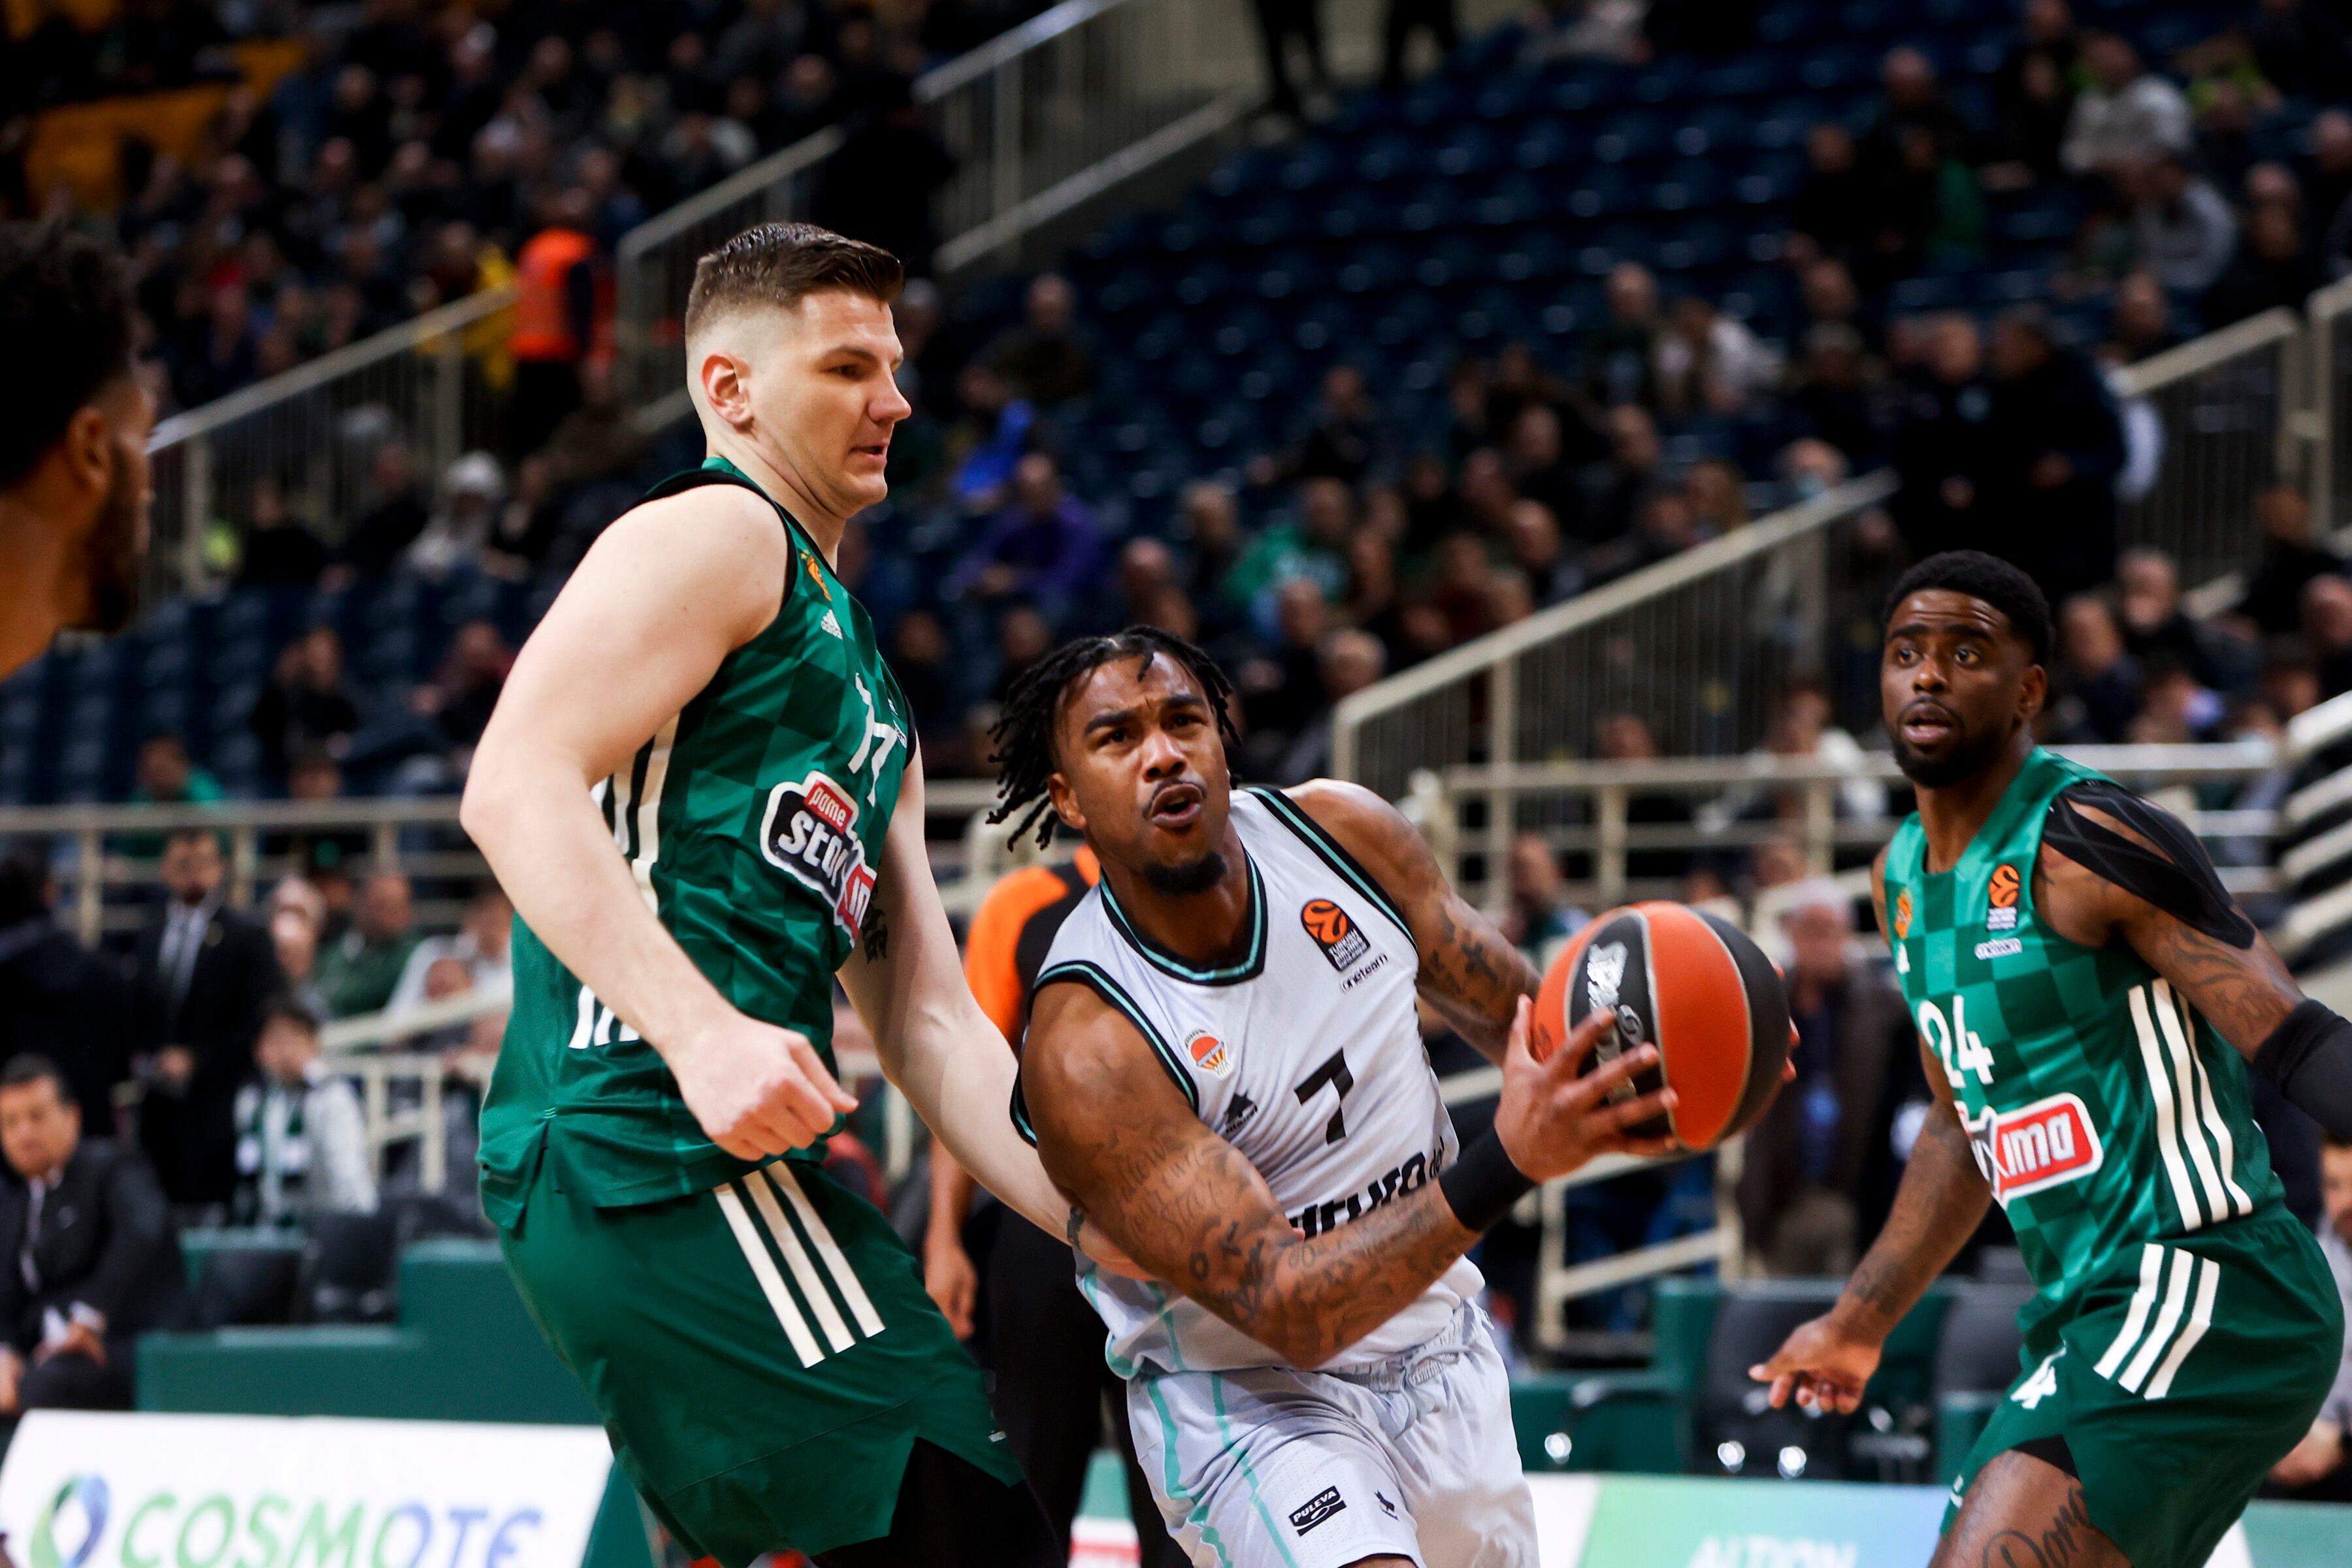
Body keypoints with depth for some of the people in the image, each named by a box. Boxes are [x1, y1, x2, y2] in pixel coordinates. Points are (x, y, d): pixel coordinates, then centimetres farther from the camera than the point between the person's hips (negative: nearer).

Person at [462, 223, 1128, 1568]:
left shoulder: (864, 685, 30)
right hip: (651, 1142, -10)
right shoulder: (714, 537, 1)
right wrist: (701, 1033, -27)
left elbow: (929, 1024, 26)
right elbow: (517, 785, -15)